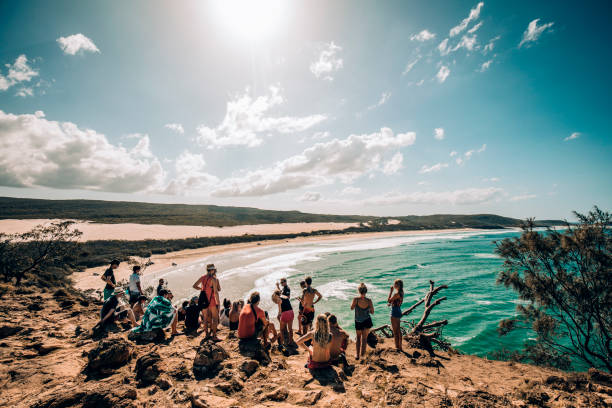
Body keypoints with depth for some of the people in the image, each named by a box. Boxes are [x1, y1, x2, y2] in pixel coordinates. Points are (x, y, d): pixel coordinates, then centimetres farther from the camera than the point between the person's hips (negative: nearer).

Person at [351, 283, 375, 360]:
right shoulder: (369, 300, -17)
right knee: (364, 337, 21)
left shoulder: (356, 299, -21)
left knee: (358, 337, 19)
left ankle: (357, 354, 10)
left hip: (358, 322, 0)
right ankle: (362, 352, 29)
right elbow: (372, 312, -4)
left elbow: (352, 308, -3)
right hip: (367, 321, 0)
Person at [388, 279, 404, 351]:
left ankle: (397, 347, 13)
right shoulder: (401, 292, 5)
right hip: (399, 312, 9)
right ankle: (399, 347, 28)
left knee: (395, 331, 4)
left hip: (395, 313, -9)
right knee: (398, 330, 18)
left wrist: (391, 291, -14)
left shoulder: (396, 294, -24)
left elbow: (388, 300, -15)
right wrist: (391, 303, 4)